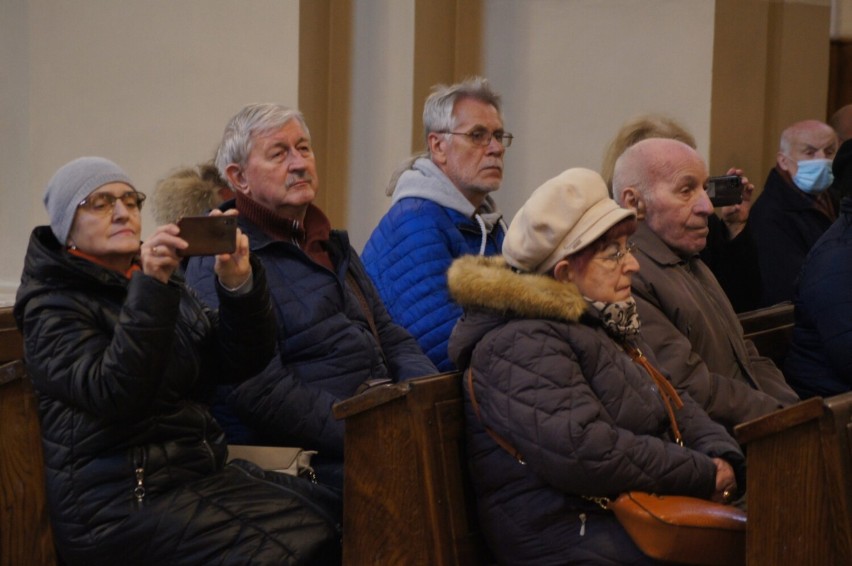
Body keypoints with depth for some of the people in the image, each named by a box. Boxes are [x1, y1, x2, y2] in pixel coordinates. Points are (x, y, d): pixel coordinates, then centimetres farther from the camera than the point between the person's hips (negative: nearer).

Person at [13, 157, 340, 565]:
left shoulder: (162, 285, 18)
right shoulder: (53, 307, -3)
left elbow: (239, 362, 7)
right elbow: (114, 394, -21)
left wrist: (240, 285, -10)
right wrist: (149, 290, -28)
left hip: (199, 470, 8)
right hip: (120, 502, -8)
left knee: (324, 504, -12)